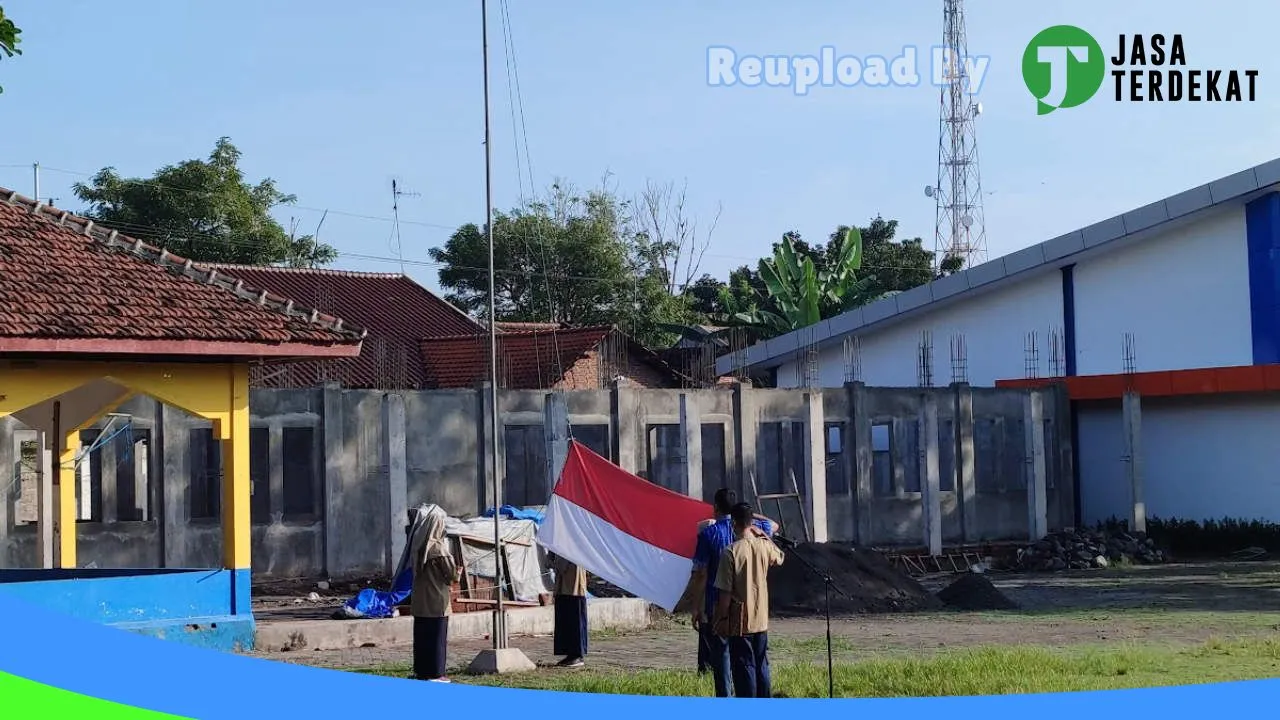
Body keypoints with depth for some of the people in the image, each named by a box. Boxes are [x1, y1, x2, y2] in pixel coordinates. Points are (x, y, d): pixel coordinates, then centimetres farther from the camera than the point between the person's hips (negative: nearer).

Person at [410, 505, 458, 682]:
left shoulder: (420, 546, 5)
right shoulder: (438, 547, -16)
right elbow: (452, 573, -14)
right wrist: (449, 553, -1)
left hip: (420, 600, 7)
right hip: (437, 600, -7)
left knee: (421, 635, 12)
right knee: (437, 636, 0)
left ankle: (420, 670, 18)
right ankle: (435, 673, 1)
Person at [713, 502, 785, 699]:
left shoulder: (731, 551, -16)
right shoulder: (764, 546, -2)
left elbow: (725, 592, -15)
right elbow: (779, 558, 24)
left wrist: (721, 619, -5)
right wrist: (762, 535, 18)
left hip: (740, 621, -5)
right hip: (761, 620, 5)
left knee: (744, 668, 0)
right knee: (761, 666, 14)